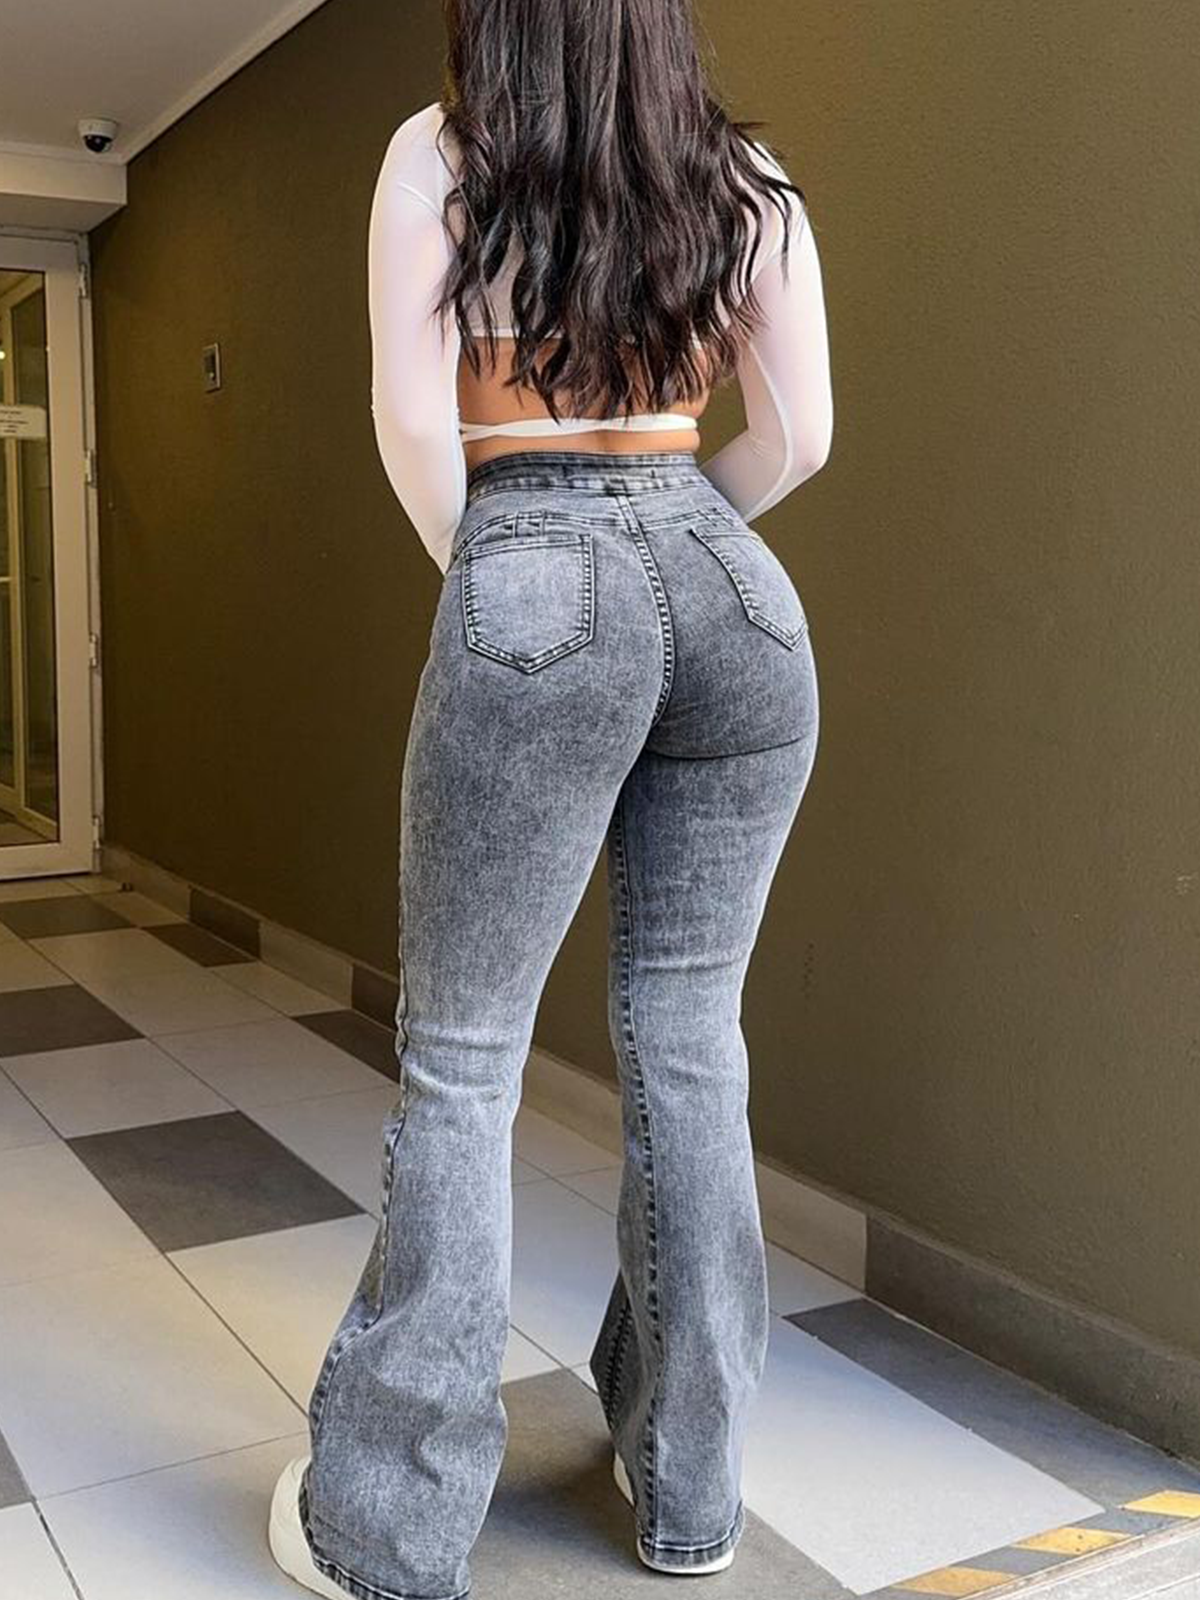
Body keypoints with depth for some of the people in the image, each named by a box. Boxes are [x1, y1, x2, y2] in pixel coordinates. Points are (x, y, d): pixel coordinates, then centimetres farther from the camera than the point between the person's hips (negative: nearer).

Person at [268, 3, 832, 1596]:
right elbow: (799, 434, 6)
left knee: (461, 1059, 3)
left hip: (532, 599, -3)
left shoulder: (439, 153, 6)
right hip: (736, 592, 4)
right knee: (687, 1038, 10)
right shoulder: (749, 178, 12)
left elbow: (413, 419, -4)